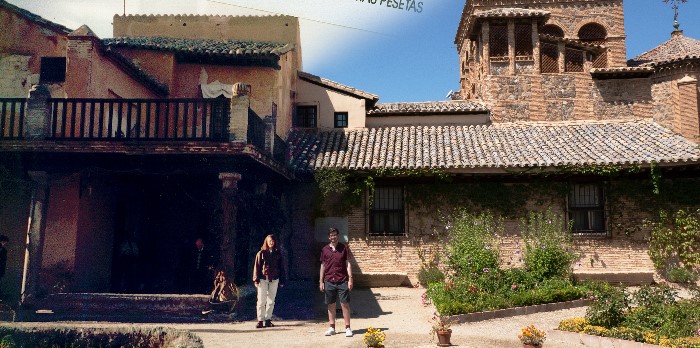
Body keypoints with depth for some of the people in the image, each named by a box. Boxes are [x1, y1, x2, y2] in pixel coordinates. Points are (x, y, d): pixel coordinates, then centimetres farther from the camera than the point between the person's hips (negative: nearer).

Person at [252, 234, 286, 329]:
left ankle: (268, 319, 14)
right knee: (261, 300, -4)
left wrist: (282, 281, 6)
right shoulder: (261, 253, 2)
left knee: (271, 300, 6)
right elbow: (257, 267, 0)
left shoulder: (278, 254, 7)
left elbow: (282, 267, 10)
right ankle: (260, 320, 1)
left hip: (274, 279, 2)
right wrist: (256, 280, -6)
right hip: (263, 279, -2)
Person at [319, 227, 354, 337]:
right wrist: (321, 281, 8)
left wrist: (350, 279, -7)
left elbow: (348, 264, 1)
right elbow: (323, 266, 11)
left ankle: (348, 328, 4)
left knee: (345, 304, -2)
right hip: (329, 281, 2)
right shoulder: (325, 250, 6)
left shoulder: (344, 248, 1)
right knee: (331, 305, 8)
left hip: (342, 281, -2)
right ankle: (332, 328, 18)